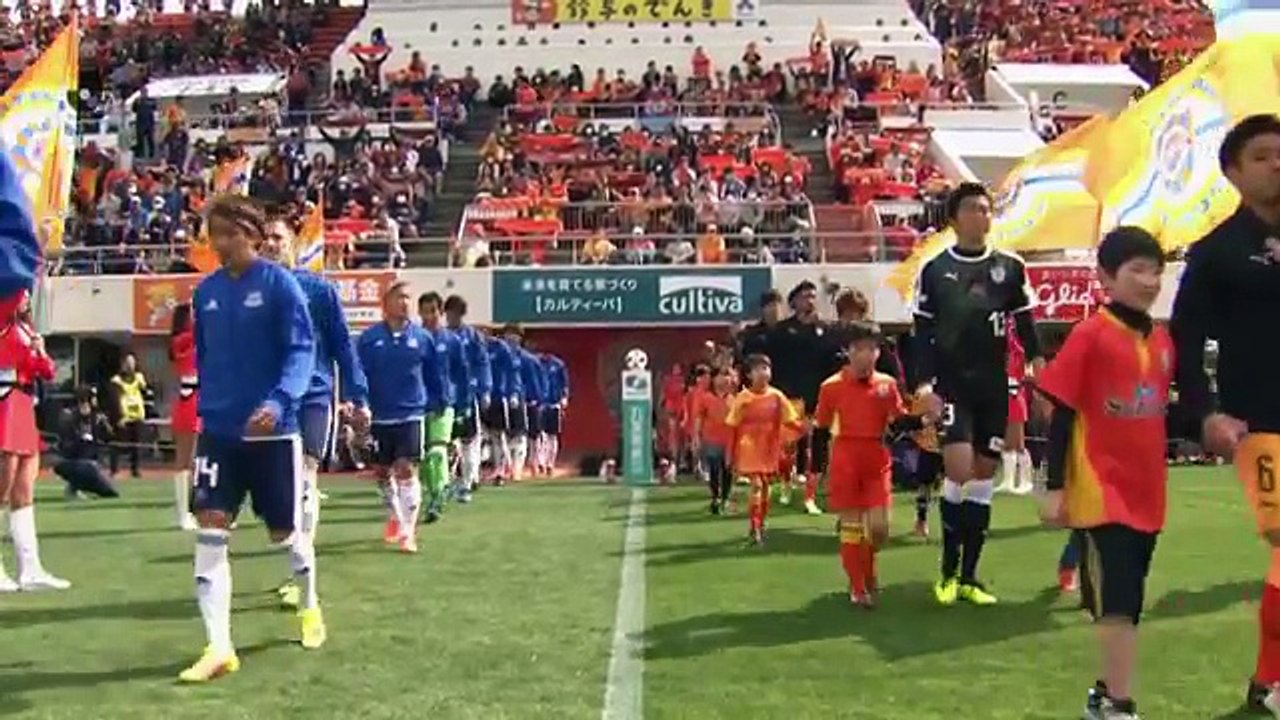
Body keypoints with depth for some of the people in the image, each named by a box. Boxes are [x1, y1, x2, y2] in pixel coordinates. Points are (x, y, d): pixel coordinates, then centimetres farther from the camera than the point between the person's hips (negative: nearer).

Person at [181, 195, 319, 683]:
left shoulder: (279, 283, -10)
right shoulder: (205, 292, 5)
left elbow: (302, 350, -15)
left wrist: (279, 401, -30)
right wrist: (208, 407, 15)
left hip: (272, 429, -4)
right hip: (218, 430, 4)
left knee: (284, 531, 10)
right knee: (209, 531, -10)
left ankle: (310, 606, 38)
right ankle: (219, 647, -8)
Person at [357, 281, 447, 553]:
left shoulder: (422, 337, -1)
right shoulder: (369, 338, -3)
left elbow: (436, 373, 8)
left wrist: (438, 404, 7)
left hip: (411, 415, -2)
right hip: (379, 416, 2)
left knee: (407, 470, -12)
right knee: (383, 472, 14)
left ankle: (408, 531, -9)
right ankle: (395, 518, 37)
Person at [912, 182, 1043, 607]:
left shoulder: (1011, 268, 6)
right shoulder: (934, 270, 0)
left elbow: (1025, 325, 9)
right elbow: (923, 333, 1)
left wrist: (1037, 364, -5)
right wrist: (924, 383, -9)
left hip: (994, 387, 3)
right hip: (952, 385, -3)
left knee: (984, 475, 6)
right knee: (959, 470, -15)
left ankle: (969, 576, 16)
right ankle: (948, 570, 3)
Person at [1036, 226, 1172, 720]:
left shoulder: (1162, 341, 8)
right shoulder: (1090, 336, -11)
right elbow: (1062, 414, -10)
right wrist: (1055, 488, -11)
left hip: (1146, 492, 7)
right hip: (1101, 490, -7)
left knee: (1127, 601, 15)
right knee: (1116, 601, -10)